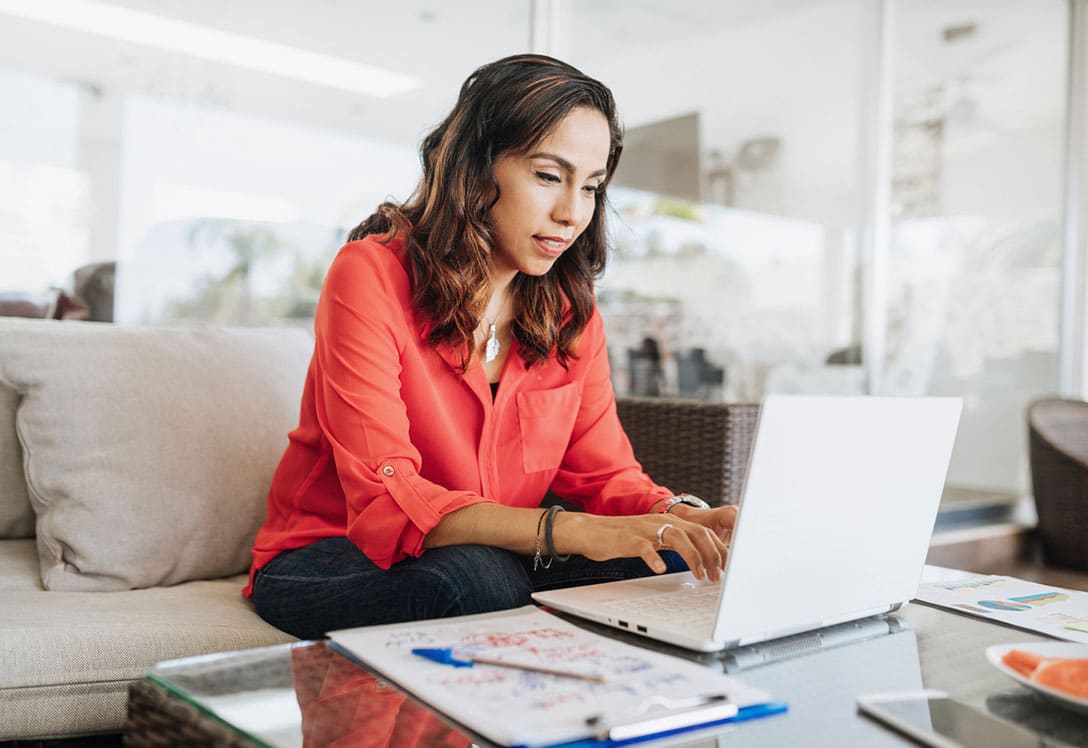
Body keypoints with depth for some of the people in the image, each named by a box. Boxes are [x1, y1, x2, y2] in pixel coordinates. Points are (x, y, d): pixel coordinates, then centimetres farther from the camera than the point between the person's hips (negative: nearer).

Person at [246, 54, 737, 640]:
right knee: (476, 577, -37)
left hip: (495, 560, 5)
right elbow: (385, 501, -26)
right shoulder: (372, 275, -17)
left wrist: (678, 516, -24)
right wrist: (571, 531, -39)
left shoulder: (571, 310, 1)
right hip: (329, 559, -4)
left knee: (666, 564, -21)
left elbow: (605, 472, 0)